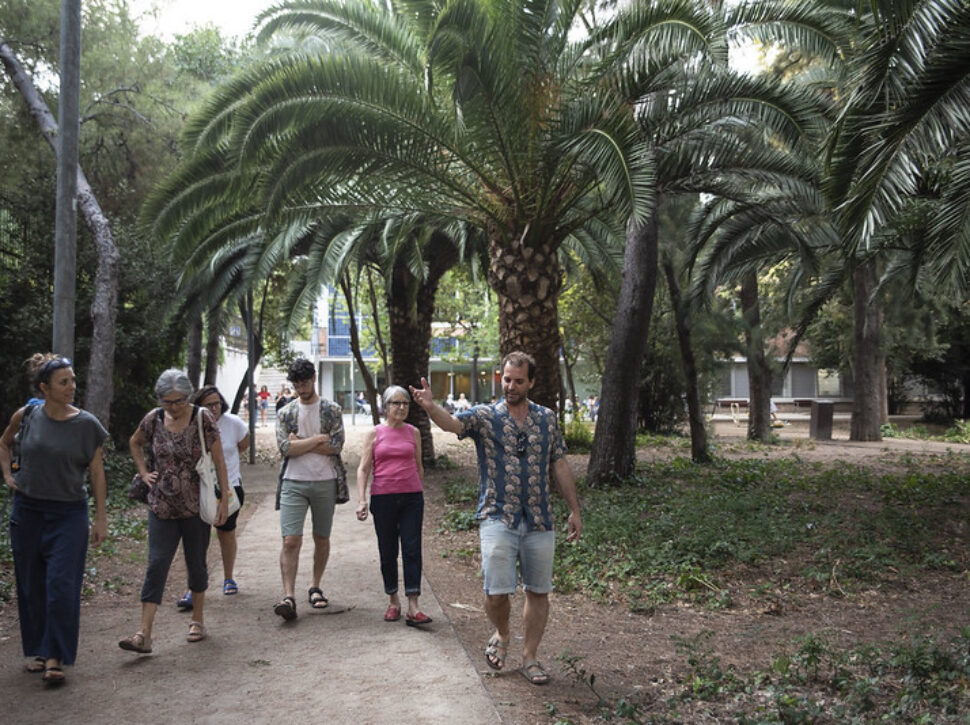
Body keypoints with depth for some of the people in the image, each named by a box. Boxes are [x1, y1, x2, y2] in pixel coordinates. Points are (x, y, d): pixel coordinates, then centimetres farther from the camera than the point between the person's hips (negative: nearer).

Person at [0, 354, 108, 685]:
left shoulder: (86, 424, -6)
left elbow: (97, 474, -1)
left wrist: (101, 519, -2)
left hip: (69, 513, -2)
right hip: (27, 510, 2)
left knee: (61, 586, -8)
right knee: (31, 585, 11)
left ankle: (55, 658, -1)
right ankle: (36, 649, 26)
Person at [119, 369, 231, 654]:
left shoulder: (202, 419, -8)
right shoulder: (154, 418, 0)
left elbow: (219, 460, -5)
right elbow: (135, 443, 21)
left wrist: (225, 498, -7)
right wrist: (144, 473, 8)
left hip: (196, 506, -2)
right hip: (162, 507, 2)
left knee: (196, 564, 11)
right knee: (156, 566, -5)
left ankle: (198, 619, 30)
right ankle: (144, 634, -7)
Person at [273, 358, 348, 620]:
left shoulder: (332, 410, 4)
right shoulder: (286, 413, 7)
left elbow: (336, 445, -9)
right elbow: (285, 448, -6)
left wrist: (300, 443, -8)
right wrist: (318, 439, -9)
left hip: (325, 482, 0)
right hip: (293, 483, 0)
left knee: (322, 539, 11)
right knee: (291, 540, -11)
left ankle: (315, 588, 27)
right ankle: (288, 596, -12)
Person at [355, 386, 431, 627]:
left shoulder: (413, 432, 8)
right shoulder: (375, 434, 3)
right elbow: (363, 468, 0)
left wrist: (421, 498, 18)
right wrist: (361, 500, -10)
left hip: (411, 497, 1)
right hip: (383, 498, -1)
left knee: (412, 549, -7)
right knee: (387, 551, 8)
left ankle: (413, 608, -7)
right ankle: (393, 601, 23)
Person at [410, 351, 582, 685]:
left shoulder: (547, 419, 7)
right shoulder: (485, 416, -2)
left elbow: (559, 466, 12)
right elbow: (452, 422, -21)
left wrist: (574, 510, 11)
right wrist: (430, 407, -43)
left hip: (539, 520, 3)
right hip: (498, 518, -3)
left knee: (538, 591, 9)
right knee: (497, 592, -10)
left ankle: (529, 656, 26)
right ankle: (501, 635, 23)